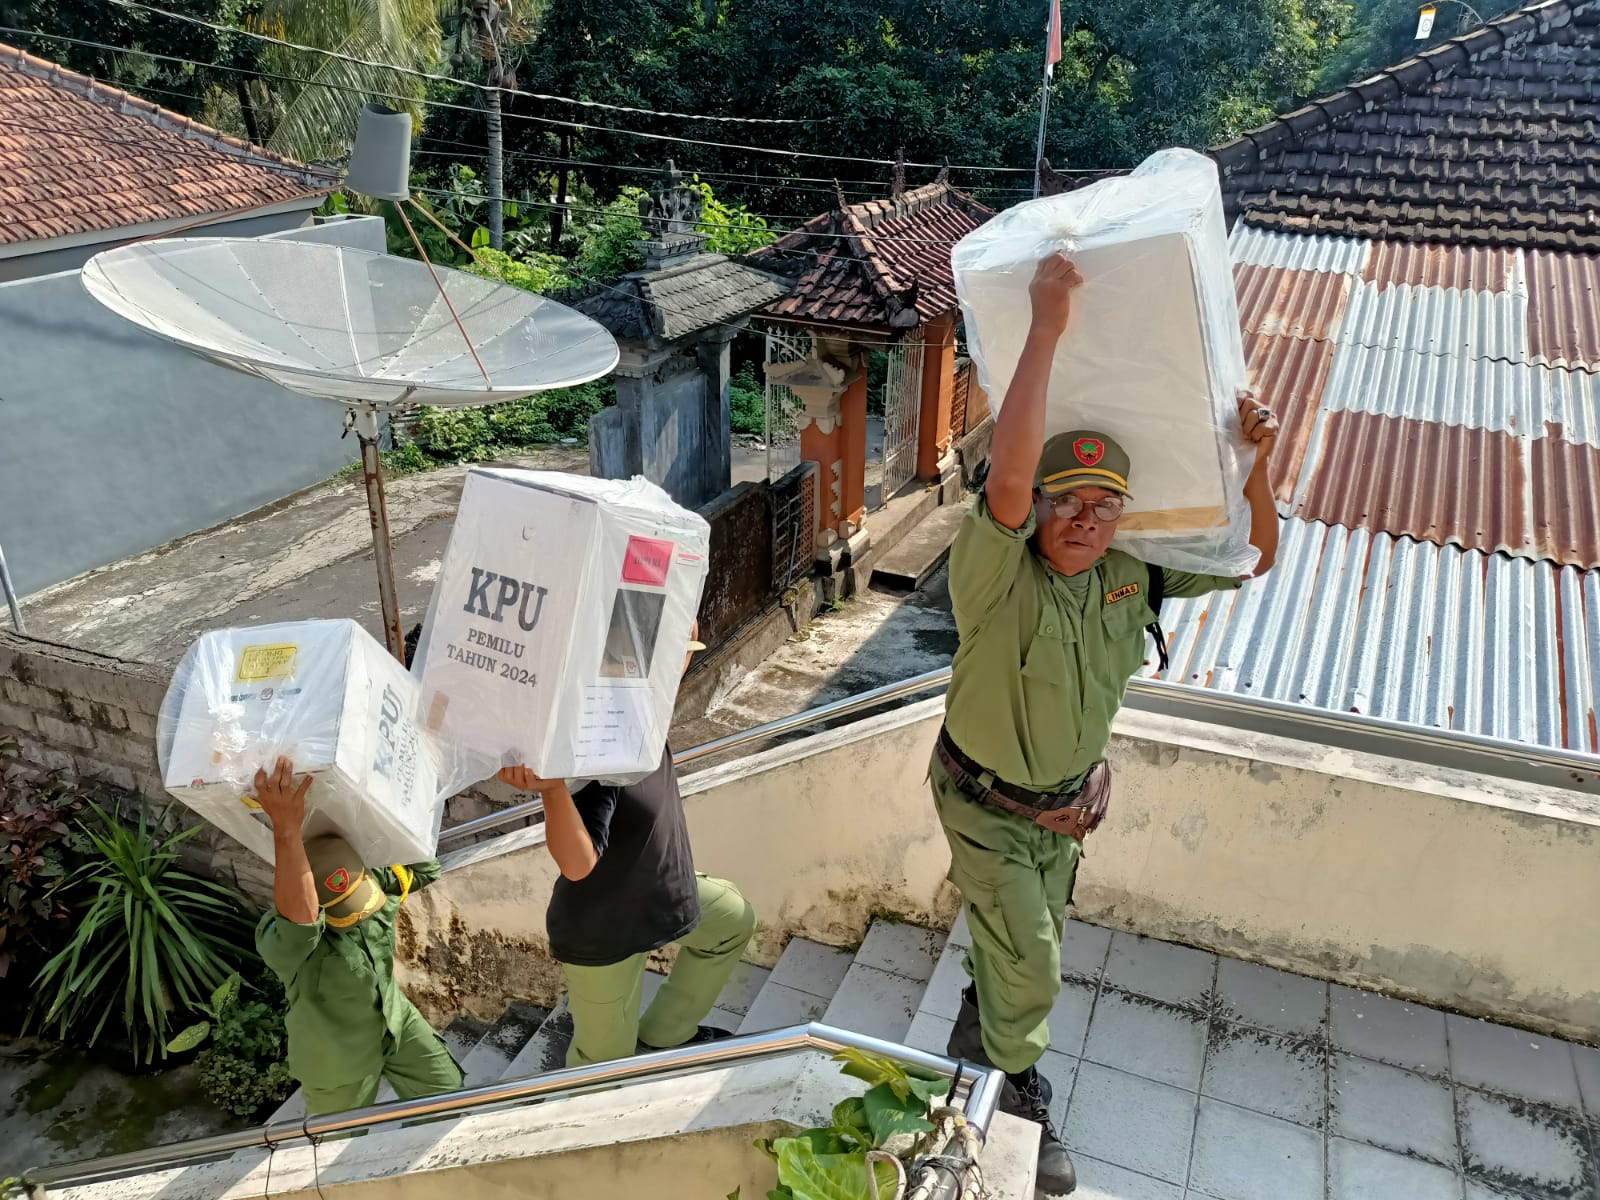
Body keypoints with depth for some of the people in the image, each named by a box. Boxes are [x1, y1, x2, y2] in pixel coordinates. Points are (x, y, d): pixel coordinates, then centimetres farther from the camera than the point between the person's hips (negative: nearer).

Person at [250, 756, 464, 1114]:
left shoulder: (372, 879, -22)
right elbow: (299, 918, -65)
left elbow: (425, 867, -6)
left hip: (393, 1018, 5)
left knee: (445, 1091, 15)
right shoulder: (280, 942, -40)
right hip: (338, 1053, -4)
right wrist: (286, 829, -76)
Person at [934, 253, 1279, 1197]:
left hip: (1066, 804, 6)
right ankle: (1019, 1093, 37)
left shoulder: (1133, 578, -13)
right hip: (987, 807, -5)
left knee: (1022, 944, 27)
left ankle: (978, 1029, 59)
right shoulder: (998, 577, -31)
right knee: (1031, 966, 6)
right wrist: (1047, 330, -53)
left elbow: (1256, 558, -4)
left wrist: (1255, 465, -23)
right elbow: (1007, 477, -52)